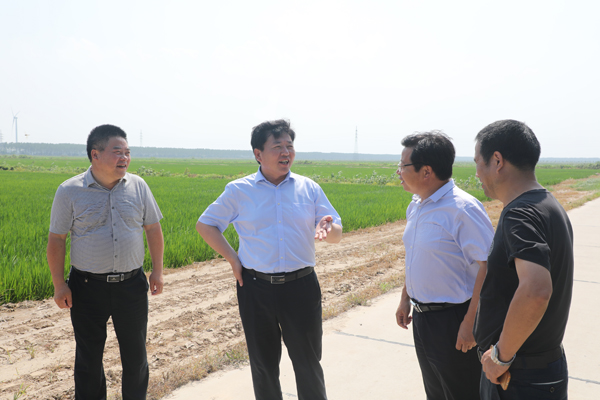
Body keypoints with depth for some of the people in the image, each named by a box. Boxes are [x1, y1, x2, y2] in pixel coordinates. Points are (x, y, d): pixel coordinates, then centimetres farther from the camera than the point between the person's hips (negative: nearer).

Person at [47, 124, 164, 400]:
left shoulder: (138, 186, 0)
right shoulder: (69, 191, -6)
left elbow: (153, 228, 8)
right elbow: (56, 239, -1)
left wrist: (157, 271, 7)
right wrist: (59, 285, -3)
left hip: (132, 284, 2)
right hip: (88, 287, -2)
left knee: (135, 353, 13)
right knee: (88, 356, 12)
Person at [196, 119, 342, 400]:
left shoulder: (309, 189, 3)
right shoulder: (239, 190, 1)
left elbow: (337, 236, 3)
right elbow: (205, 225, 9)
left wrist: (328, 228, -22)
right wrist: (232, 258, -2)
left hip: (301, 286, 0)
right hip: (256, 287, 0)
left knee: (308, 363, 9)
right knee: (263, 364, 15)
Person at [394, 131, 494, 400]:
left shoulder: (462, 209, -22)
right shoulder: (415, 206, 6)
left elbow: (487, 266, -23)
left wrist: (470, 323, -23)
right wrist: (405, 298, 20)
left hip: (453, 321, -8)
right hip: (421, 316, 8)